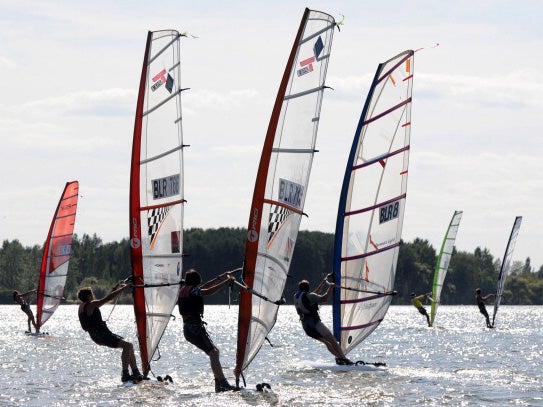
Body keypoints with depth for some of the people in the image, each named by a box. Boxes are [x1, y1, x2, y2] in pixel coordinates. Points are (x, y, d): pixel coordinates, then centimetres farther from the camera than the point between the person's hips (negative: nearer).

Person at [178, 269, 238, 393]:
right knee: (213, 353, -14)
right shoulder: (191, 290, -8)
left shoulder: (184, 290, 19)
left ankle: (219, 385, 9)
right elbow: (209, 291, -21)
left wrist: (221, 277, 30)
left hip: (187, 328, 10)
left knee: (214, 351, 13)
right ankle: (223, 383, -22)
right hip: (195, 326, -10)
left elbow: (206, 286, 29)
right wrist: (226, 281, -15)